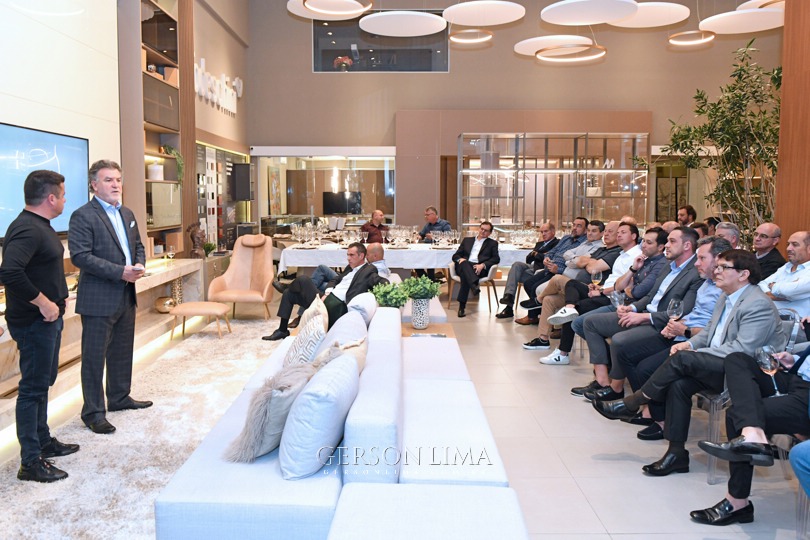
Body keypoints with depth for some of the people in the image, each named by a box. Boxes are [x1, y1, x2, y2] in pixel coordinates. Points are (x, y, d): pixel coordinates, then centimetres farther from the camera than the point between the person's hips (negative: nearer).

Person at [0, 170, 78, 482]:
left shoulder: (39, 226, 11)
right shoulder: (27, 230, -22)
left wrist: (57, 296, 11)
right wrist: (42, 302, -27)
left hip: (48, 319, 10)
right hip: (35, 322, -10)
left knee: (43, 383, 20)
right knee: (32, 388, -2)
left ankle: (43, 442, 35)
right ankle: (30, 462, 8)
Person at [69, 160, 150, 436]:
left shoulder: (127, 214, 13)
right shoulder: (83, 216, -12)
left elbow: (138, 246, 20)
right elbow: (79, 256, -20)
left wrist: (139, 264, -2)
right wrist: (120, 272, -23)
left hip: (126, 296, 8)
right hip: (98, 299, -8)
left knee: (123, 352, 19)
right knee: (94, 356, 2)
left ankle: (119, 397, 34)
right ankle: (93, 412, 12)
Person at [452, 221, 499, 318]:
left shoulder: (492, 243, 22)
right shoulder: (467, 240, 29)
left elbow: (496, 259, 4)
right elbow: (455, 255, 20)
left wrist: (482, 265, -15)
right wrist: (460, 259, -7)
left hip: (479, 269, -2)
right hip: (464, 266, 2)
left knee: (465, 274, -36)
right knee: (464, 263, -37)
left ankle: (462, 306, -42)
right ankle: (474, 285, -58)